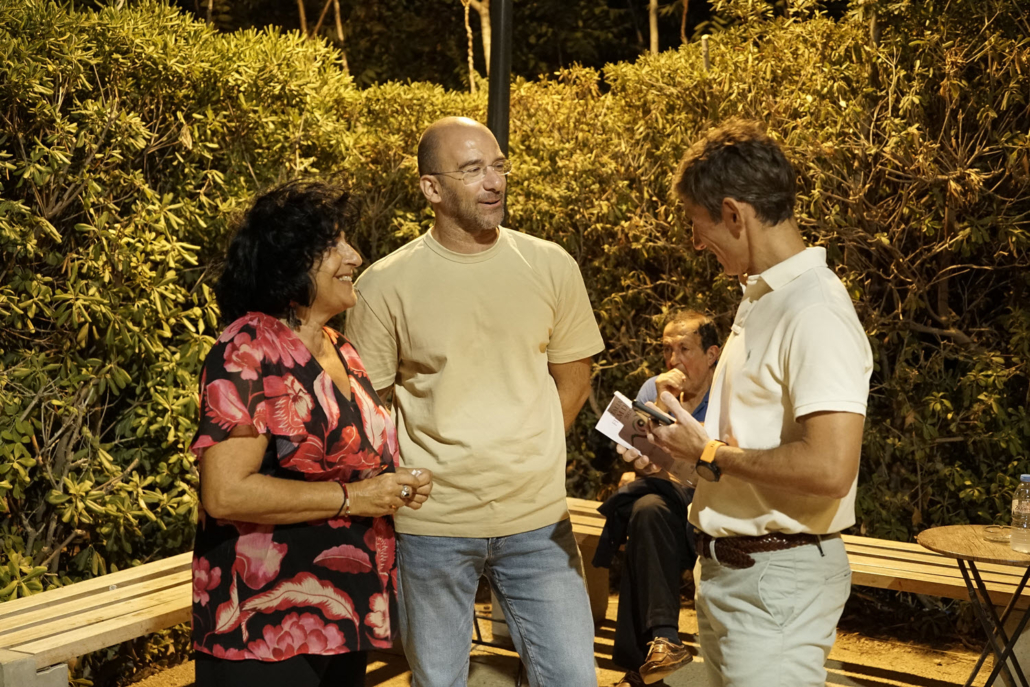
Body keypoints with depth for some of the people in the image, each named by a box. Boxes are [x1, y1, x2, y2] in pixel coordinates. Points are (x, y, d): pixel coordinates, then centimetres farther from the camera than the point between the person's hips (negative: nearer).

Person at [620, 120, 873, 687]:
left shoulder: (816, 313, -20)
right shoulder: (760, 297, 12)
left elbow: (829, 467, -28)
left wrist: (710, 454, -17)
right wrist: (681, 450, 7)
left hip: (777, 581, -10)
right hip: (726, 569, 10)